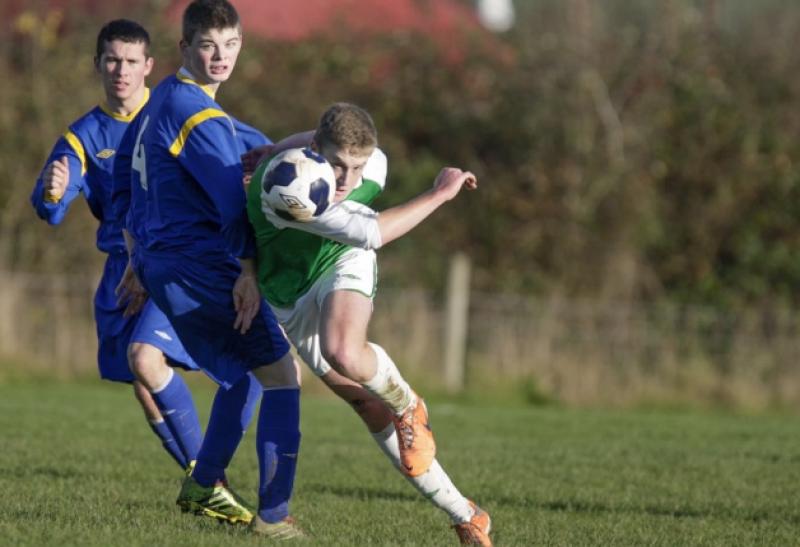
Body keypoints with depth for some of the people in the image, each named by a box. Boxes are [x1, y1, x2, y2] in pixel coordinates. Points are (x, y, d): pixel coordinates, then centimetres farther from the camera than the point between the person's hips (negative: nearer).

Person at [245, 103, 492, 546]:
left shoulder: (374, 165, -21)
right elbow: (370, 232, -39)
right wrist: (439, 195, -31)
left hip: (344, 265, 1)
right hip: (291, 301, -1)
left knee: (343, 352, -35)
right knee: (371, 408, -4)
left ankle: (408, 406, -3)